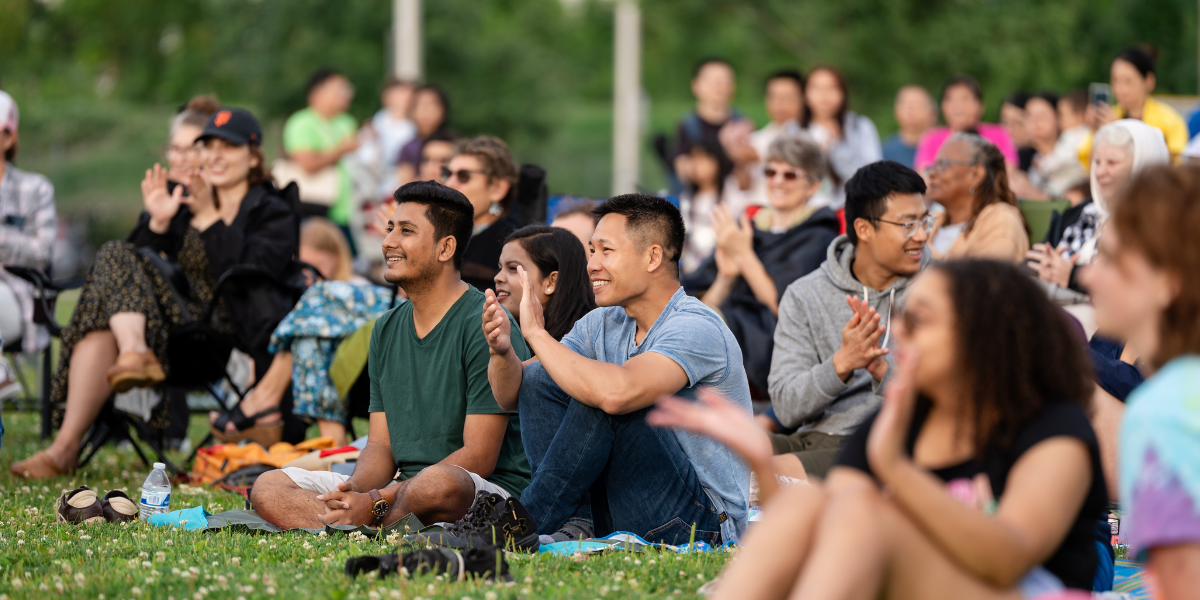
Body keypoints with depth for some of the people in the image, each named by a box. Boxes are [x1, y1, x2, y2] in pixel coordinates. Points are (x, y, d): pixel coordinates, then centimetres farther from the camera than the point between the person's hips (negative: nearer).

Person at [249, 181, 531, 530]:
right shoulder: (387, 330, 15)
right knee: (269, 487, -6)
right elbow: (380, 445, 13)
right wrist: (355, 491, -12)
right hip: (403, 486, 8)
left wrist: (376, 501, -20)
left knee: (436, 484, -42)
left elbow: (478, 458, -15)